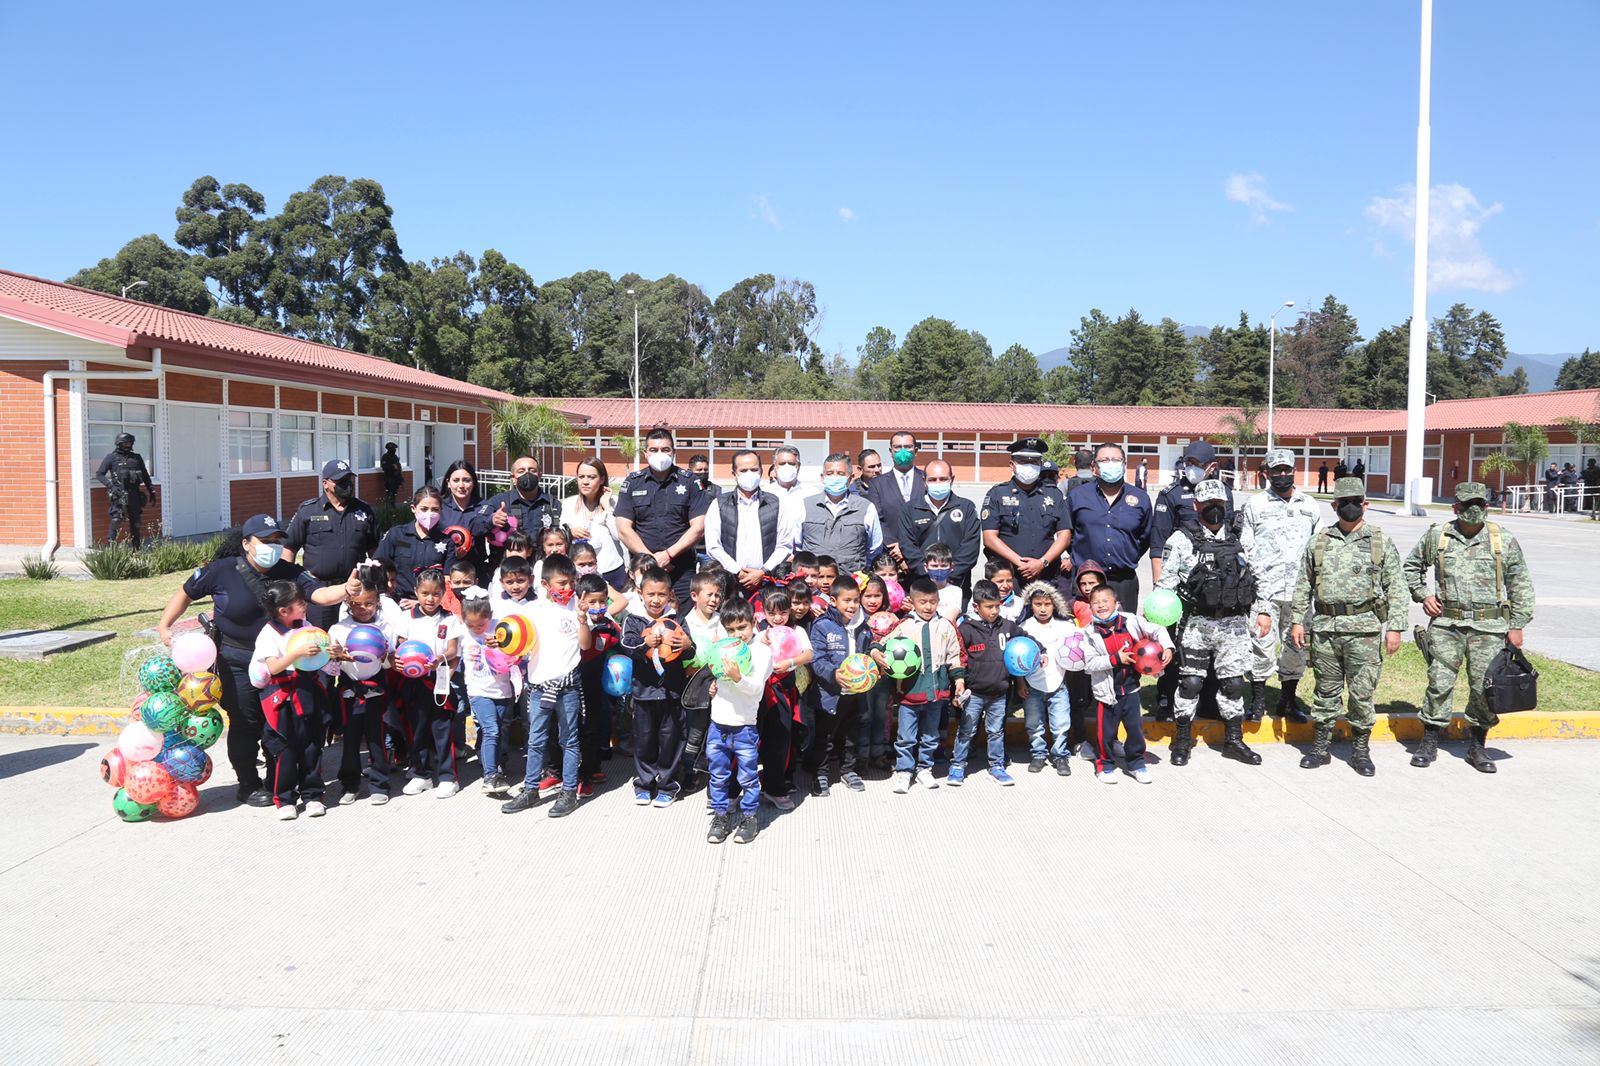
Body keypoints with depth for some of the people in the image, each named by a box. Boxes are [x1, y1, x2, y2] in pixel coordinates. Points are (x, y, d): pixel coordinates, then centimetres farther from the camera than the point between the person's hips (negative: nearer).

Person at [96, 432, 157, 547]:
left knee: (136, 523, 7)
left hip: (134, 495, 4)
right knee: (116, 521, -13)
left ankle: (136, 550, 12)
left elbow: (145, 476, 20)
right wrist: (111, 486, -15)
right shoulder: (111, 457, 2)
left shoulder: (136, 457, 15)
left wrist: (152, 491, 14)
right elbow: (99, 474, -1)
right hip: (119, 495, -4)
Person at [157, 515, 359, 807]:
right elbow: (185, 594, 1)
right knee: (245, 723, 2)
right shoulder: (222, 570, -11)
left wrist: (346, 589, -42)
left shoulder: (288, 572, -7)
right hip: (236, 661, -3)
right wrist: (164, 626, -9)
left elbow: (319, 593, -22)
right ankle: (248, 786, 18)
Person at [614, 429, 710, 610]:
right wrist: (650, 558, -8)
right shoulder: (632, 482, 8)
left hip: (681, 570, -1)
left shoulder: (689, 482, 5)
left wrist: (668, 554, -10)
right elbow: (624, 529, 2)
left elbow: (698, 528, -2)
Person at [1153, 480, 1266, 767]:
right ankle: (1183, 740, 14)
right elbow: (1166, 584, -1)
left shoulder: (1239, 540, 11)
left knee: (1233, 682, 8)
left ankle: (1235, 741, 20)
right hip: (1197, 623, -3)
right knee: (1191, 681, 1)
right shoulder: (1183, 540, -1)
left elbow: (1253, 579, 17)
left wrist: (1257, 613, 15)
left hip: (1234, 624, 3)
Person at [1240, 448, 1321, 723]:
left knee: (1297, 645, 8)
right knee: (1263, 645, -4)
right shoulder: (1254, 505, 4)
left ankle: (1288, 700, 21)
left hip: (1300, 590, 3)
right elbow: (1245, 548, 3)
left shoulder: (1310, 506, 13)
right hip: (1264, 590, -3)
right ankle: (1257, 698, 10)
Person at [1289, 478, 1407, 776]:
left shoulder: (1381, 542, 4)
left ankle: (1361, 749, 15)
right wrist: (1297, 620, 5)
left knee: (1362, 691, 2)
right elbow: (1303, 586, 12)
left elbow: (1396, 588, 2)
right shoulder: (1318, 542, 9)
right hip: (1325, 628, 2)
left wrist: (1395, 627, -4)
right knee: (1326, 690, 9)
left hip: (1364, 629, -2)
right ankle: (1320, 747, 18)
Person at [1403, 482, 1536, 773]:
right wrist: (1422, 595, 4)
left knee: (1485, 687, 2)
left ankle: (1477, 746, 18)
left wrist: (1517, 625, 2)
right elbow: (1412, 567, 18)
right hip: (1446, 623, 0)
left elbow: (1520, 586, 7)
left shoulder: (1504, 541, 3)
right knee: (1439, 683, 0)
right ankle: (1429, 743, 11)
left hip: (1488, 628, 0)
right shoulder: (1437, 536, 4)